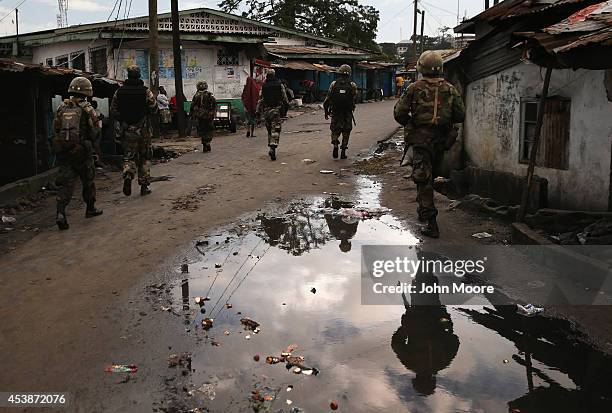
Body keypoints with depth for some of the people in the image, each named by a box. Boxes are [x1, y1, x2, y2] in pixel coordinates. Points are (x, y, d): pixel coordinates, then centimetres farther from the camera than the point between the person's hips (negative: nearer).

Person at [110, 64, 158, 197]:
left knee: (129, 156, 11)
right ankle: (144, 185, 12)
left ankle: (127, 175, -17)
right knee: (145, 157, 10)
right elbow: (154, 110, -8)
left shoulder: (119, 92, 1)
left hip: (126, 130, 2)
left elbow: (113, 111, 4)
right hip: (143, 130, -2)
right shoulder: (146, 91, -8)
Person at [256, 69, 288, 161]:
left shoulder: (263, 86, 3)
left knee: (270, 129, 16)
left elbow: (260, 100, 2)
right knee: (276, 130, -7)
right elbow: (285, 98, 4)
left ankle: (271, 148, 21)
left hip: (266, 110, 2)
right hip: (277, 109, -2)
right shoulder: (280, 85, 1)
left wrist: (258, 111, 6)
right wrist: (287, 104, 21)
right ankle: (272, 148, -23)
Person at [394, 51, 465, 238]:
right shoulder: (450, 89, 1)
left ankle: (431, 221, -9)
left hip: (420, 139, -4)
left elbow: (399, 113, -8)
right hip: (441, 140, 4)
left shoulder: (415, 88, -7)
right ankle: (424, 210, 37)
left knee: (423, 180, -3)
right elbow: (461, 115, 1)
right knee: (431, 175, 22)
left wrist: (409, 123, 12)